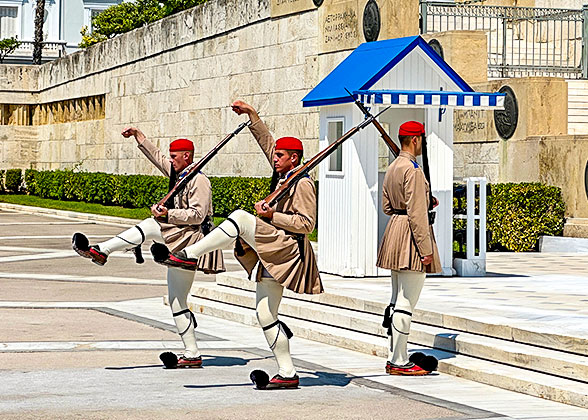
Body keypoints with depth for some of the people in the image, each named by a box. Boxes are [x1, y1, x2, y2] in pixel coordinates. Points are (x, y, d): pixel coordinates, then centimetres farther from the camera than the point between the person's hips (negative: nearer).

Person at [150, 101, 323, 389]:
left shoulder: (302, 184, -8)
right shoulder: (282, 175, 16)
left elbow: (307, 223, -15)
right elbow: (266, 141, 23)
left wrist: (272, 216, -19)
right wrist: (251, 115, 17)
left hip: (288, 250, -10)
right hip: (273, 255, 10)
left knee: (241, 218, -25)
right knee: (265, 316, 6)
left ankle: (189, 256, -27)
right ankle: (287, 374, 8)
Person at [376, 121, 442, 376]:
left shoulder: (393, 168, 14)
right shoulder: (413, 169, -16)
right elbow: (416, 213, -20)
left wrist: (424, 202, 20)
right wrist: (425, 249, -18)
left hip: (394, 230, 10)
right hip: (411, 234, -10)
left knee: (398, 301, 14)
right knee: (406, 303, -7)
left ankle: (395, 358, 18)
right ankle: (399, 363, -6)